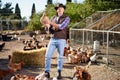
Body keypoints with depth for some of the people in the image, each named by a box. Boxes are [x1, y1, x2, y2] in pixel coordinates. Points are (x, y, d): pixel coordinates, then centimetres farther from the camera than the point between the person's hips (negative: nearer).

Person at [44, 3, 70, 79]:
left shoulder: (67, 18, 0)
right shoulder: (53, 18, 14)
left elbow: (61, 26, -16)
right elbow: (50, 30, 14)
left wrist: (51, 23, -17)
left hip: (61, 40, -3)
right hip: (53, 39, 3)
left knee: (60, 57, -2)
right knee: (48, 55, -4)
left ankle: (59, 72, 10)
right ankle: (47, 72, 5)